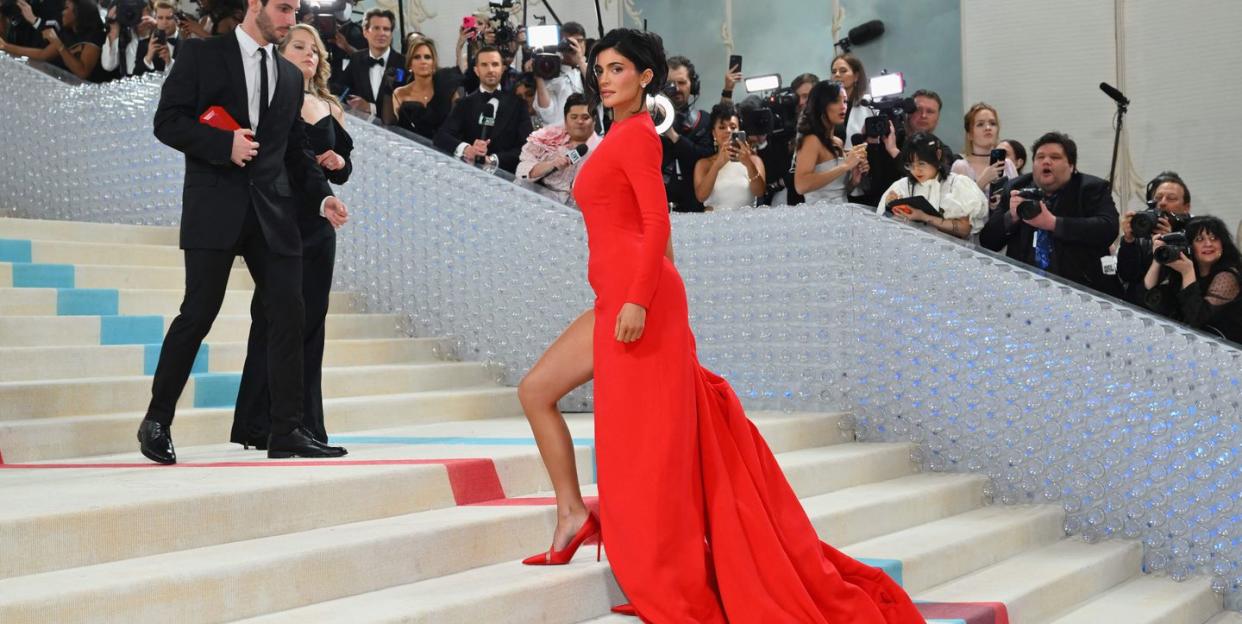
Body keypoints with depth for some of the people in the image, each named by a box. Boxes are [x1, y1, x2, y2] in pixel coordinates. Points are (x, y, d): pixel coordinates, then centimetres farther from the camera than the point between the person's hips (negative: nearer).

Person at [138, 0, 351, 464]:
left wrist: (322, 196, 6)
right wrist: (224, 143, -16)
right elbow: (168, 122, -3)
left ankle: (287, 432, 2)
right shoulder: (202, 53, 3)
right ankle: (156, 423, 11)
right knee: (198, 314, -4)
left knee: (288, 316, -3)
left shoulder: (291, 76, 17)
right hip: (215, 208, -5)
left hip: (273, 213, 5)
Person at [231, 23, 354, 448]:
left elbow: (343, 170, 20)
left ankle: (305, 424, 11)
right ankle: (259, 425, 1)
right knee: (272, 320, -5)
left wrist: (339, 163, -1)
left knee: (310, 322, 6)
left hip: (318, 226, 6)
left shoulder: (330, 109, 15)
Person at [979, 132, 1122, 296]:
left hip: (1079, 285, -3)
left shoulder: (1092, 188, 5)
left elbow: (1108, 229, -13)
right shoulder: (1017, 189, 12)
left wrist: (1053, 223, -19)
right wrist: (1011, 216, -12)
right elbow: (987, 241, 8)